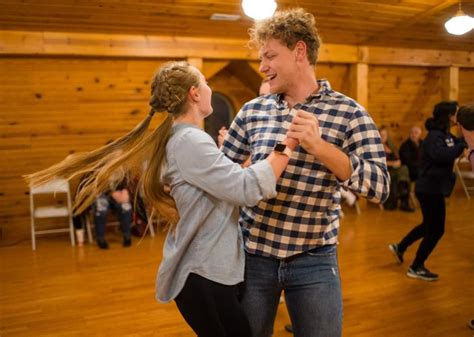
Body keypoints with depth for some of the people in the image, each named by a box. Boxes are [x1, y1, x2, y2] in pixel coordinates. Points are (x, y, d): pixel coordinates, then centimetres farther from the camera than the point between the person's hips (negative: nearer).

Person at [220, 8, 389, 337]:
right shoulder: (252, 111, 2)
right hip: (252, 253, 3)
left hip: (314, 260, -2)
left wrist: (319, 146, -27)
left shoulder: (348, 112, -7)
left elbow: (380, 186, -15)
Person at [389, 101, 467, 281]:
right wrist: (463, 144, -32)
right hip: (430, 189, -10)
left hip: (432, 188, 10)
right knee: (436, 229, 1)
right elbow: (443, 155, -38)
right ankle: (416, 268, 14)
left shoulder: (445, 135, 10)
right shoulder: (435, 136, -20)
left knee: (430, 225, 23)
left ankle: (400, 247, 36)